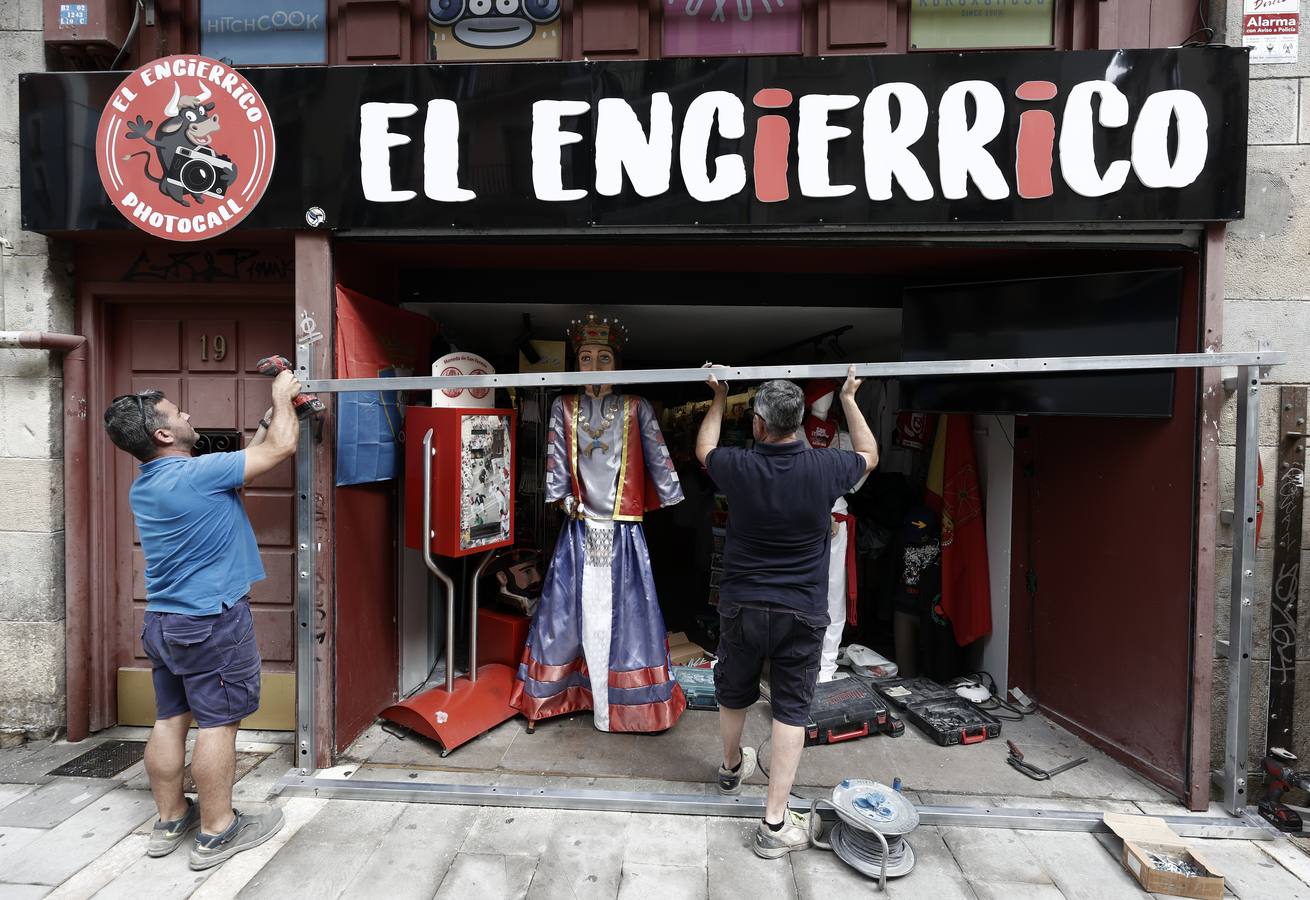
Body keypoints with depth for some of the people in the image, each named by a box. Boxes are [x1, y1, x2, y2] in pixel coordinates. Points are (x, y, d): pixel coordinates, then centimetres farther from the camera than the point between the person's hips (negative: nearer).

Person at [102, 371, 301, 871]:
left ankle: (170, 820, 29)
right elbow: (281, 447, -16)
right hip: (212, 622, -9)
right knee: (218, 721, 2)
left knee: (170, 718, 16)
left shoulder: (143, 487, 8)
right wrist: (282, 396, 0)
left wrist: (270, 414, 16)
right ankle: (216, 831, 14)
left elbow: (246, 456, 16)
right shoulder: (197, 474, -21)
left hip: (162, 620, 9)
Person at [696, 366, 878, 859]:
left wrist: (719, 398, 23)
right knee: (791, 710, 9)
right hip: (803, 614, -1)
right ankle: (775, 823, 14)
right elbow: (868, 455, 11)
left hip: (742, 608, 1)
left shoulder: (739, 467, -13)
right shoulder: (824, 468, -13)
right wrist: (849, 399, 21)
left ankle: (732, 768, 48)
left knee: (733, 694, 23)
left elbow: (704, 448, 12)